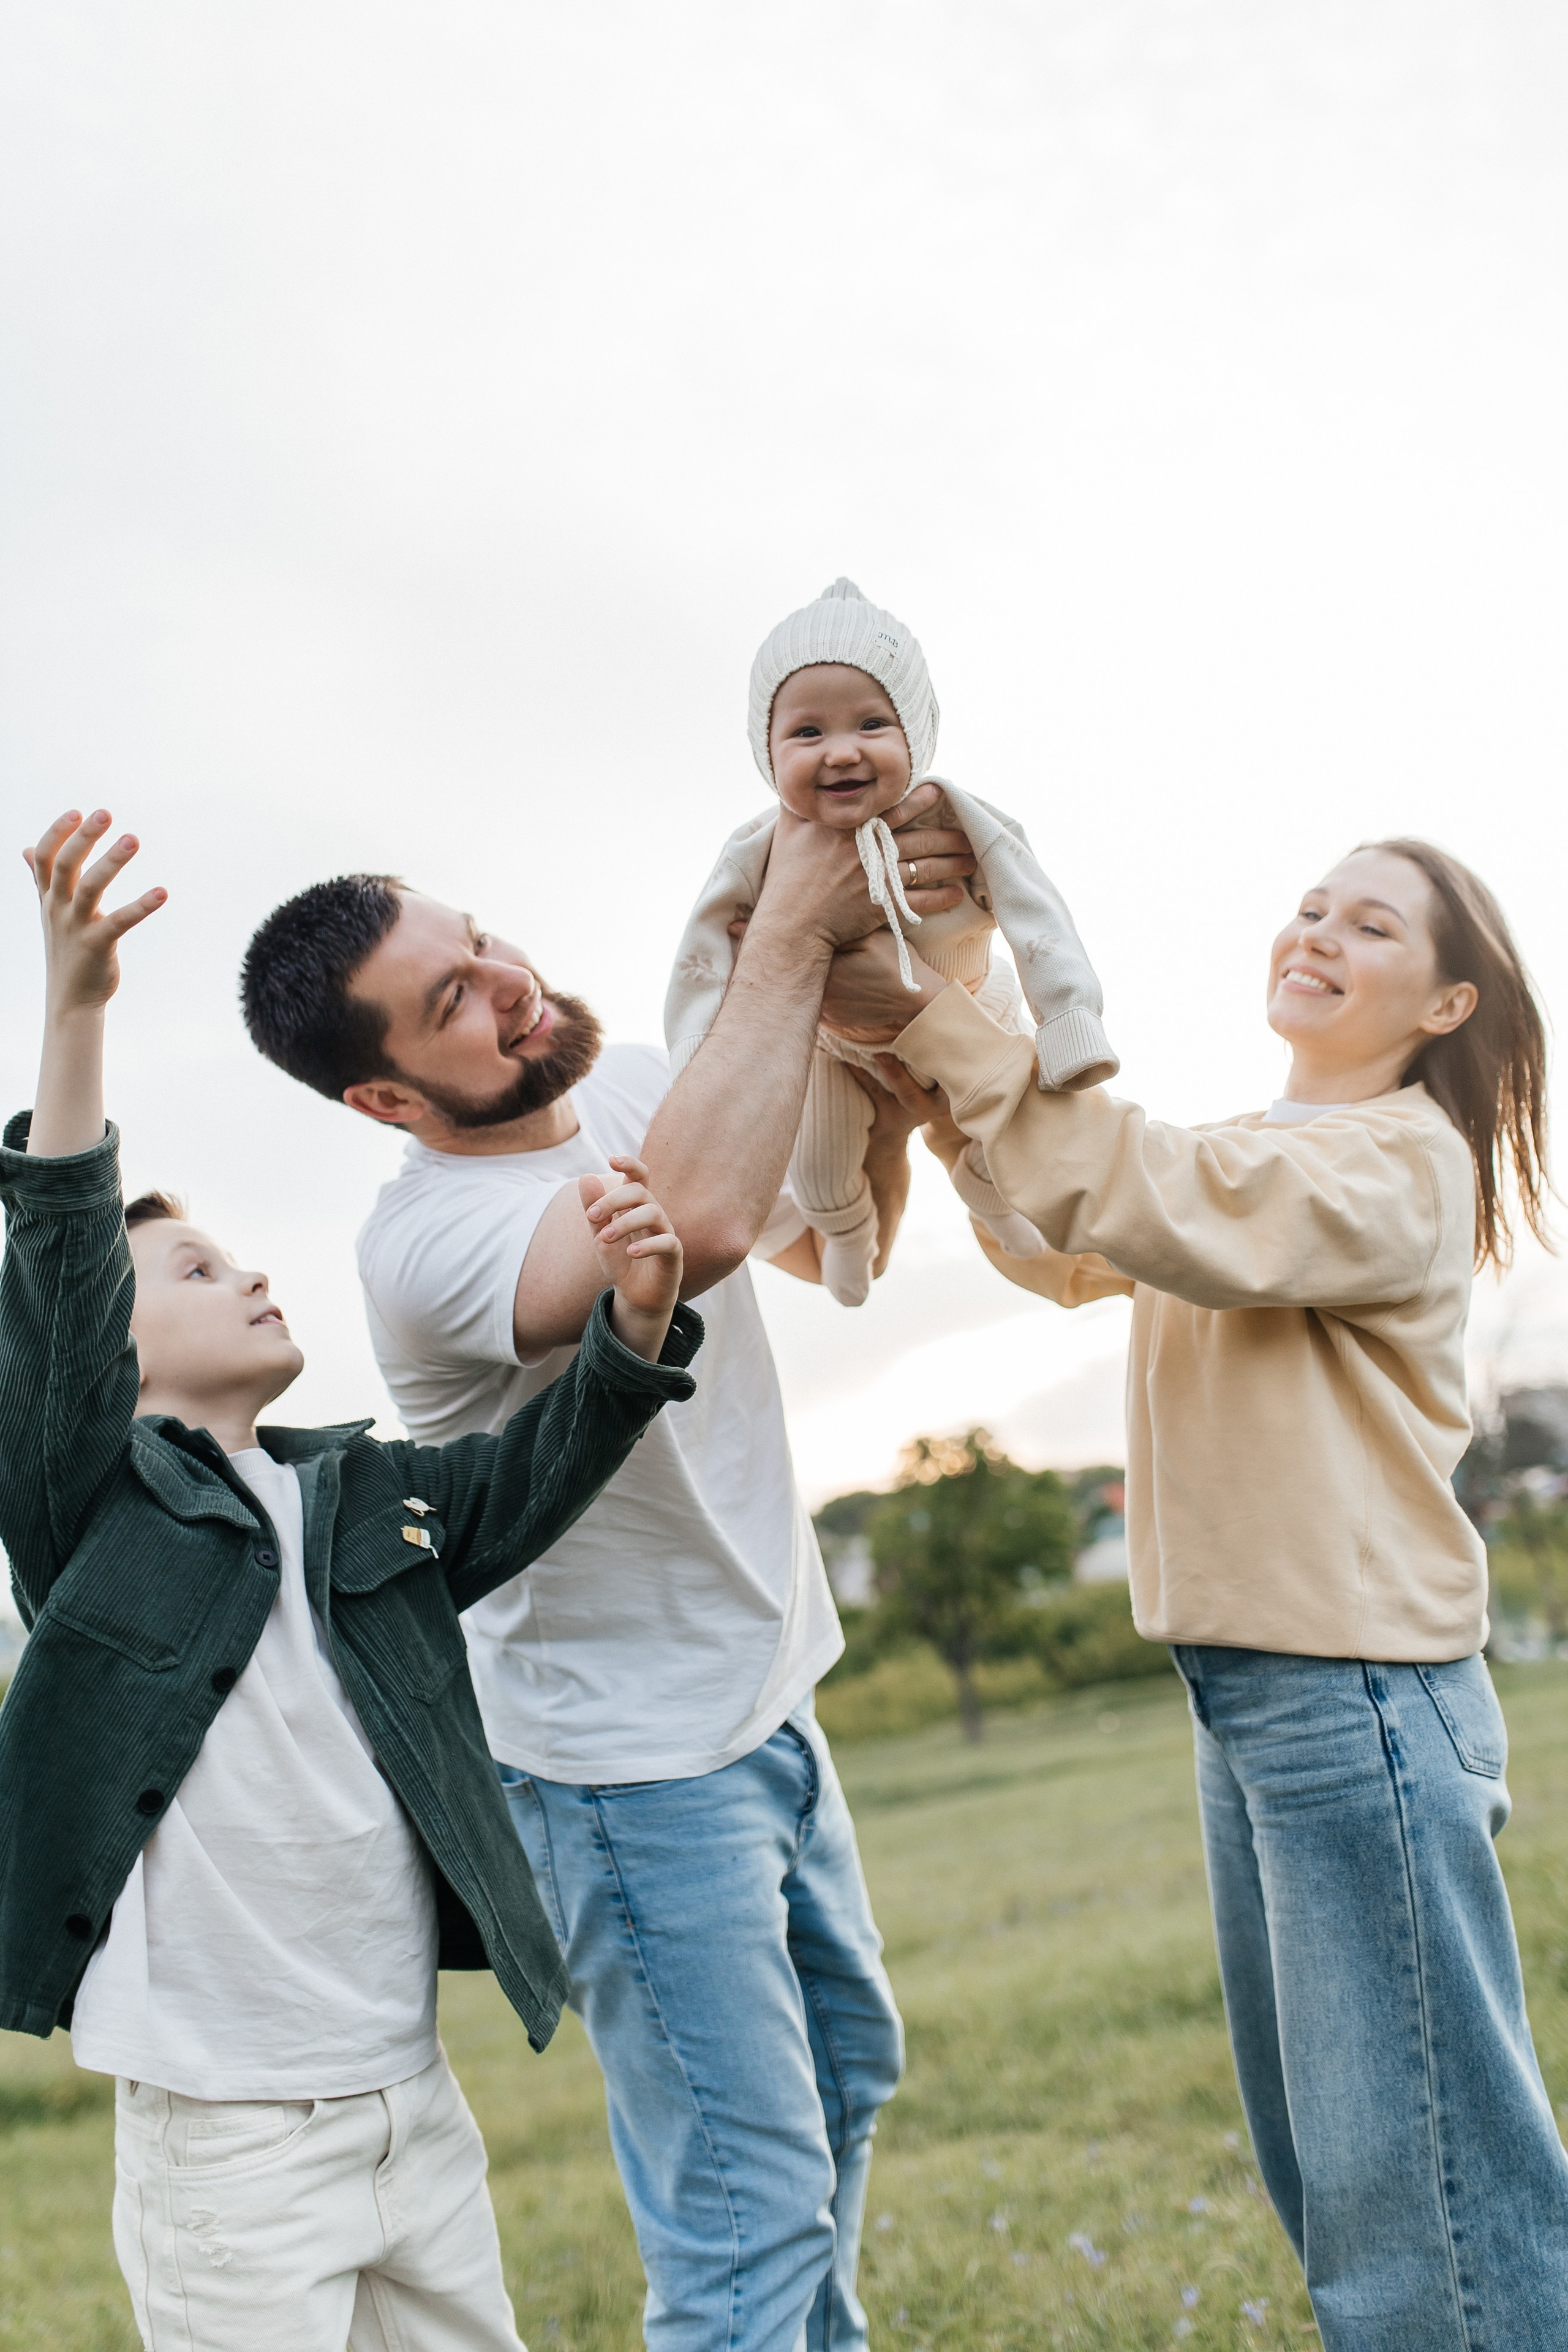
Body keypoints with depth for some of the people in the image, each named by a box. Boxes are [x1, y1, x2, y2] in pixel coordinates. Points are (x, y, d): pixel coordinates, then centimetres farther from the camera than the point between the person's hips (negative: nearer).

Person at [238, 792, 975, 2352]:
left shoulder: (635, 1086, -3)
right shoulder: (425, 1243, -29)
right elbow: (699, 1227, -48)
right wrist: (791, 930, -39)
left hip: (770, 1703, 9)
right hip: (637, 1764, -9)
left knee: (845, 2064, 27)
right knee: (752, 2200, -4)